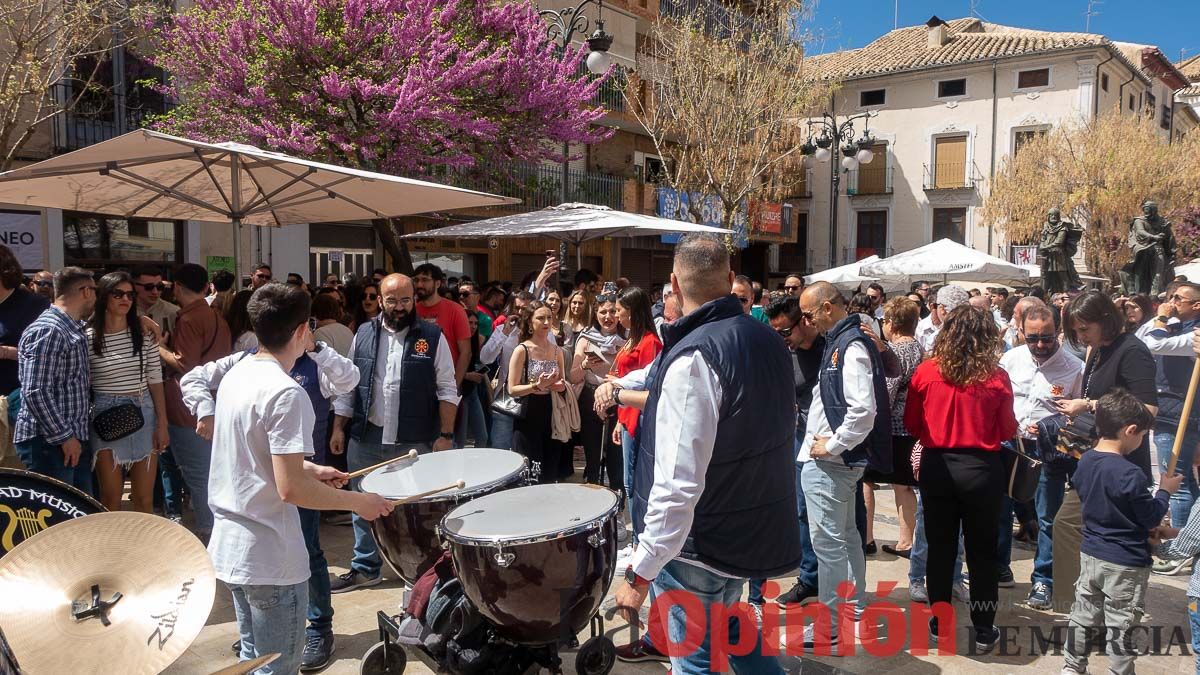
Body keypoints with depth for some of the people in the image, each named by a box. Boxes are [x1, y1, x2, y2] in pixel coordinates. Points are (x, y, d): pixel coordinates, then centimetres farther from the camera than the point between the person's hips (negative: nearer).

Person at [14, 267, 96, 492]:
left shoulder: (72, 330, 15)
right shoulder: (47, 331, -16)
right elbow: (35, 392, -21)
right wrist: (64, 437, -19)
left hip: (75, 440, 9)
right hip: (49, 444, -9)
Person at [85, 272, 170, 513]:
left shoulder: (145, 332, 2)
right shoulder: (88, 337, -4)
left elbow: (156, 380, 3)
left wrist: (162, 423, -1)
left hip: (144, 414, 2)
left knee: (144, 499, 7)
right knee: (111, 499, 6)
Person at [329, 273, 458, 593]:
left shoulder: (432, 337, -4)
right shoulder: (364, 334, 5)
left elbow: (447, 390, -4)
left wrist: (446, 435, -9)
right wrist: (339, 428, 5)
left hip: (415, 443, -3)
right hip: (366, 439, 3)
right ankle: (365, 568, 32)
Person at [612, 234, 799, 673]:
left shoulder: (693, 358, -25)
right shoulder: (767, 340, 2)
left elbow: (678, 483, -29)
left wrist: (641, 571, -23)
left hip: (700, 543, -8)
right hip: (757, 526, 8)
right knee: (725, 626, 28)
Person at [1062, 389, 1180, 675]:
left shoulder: (1085, 462, -2)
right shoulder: (1130, 476, -24)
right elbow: (1152, 518, -14)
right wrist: (1164, 491, 4)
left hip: (1090, 554, 7)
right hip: (1125, 565, -7)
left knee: (1084, 615, 18)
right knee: (1121, 626, 8)